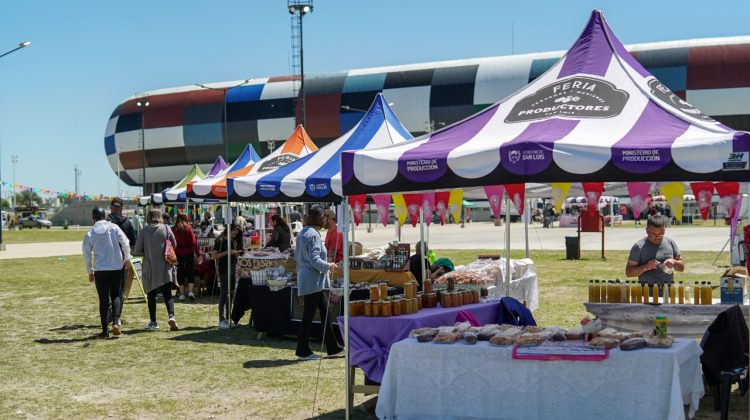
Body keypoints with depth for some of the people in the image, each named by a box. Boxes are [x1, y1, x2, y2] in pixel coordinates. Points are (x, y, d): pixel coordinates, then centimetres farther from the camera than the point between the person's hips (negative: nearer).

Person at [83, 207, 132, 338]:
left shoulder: (90, 235, 1)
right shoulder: (113, 227, -2)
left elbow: (87, 255, 6)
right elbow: (125, 242, -8)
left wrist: (90, 271, 18)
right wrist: (127, 258, 6)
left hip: (100, 270, 0)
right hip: (116, 268, 0)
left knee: (103, 299, 5)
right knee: (116, 295, 13)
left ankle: (105, 330, 5)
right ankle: (116, 322, -7)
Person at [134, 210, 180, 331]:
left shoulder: (144, 231, -6)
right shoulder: (166, 228, -3)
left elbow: (137, 250, -4)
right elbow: (174, 245, 6)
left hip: (150, 268, -1)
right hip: (165, 267, 1)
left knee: (151, 295, 11)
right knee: (167, 294, 5)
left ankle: (153, 322, 14)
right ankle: (171, 316, -16)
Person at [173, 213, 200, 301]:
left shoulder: (174, 229, -2)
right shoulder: (188, 229, -6)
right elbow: (194, 242, -9)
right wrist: (198, 254, -6)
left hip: (178, 253, 1)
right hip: (188, 253, -1)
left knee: (180, 273, 8)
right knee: (190, 272, 6)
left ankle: (182, 294, 7)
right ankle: (190, 292, -8)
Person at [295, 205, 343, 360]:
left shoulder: (303, 233, 13)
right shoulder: (313, 234, -17)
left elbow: (297, 256, 20)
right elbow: (314, 259, -22)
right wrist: (328, 266, -9)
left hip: (305, 279, 10)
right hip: (313, 280, -10)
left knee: (324, 312, 14)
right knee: (308, 315, -2)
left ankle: (332, 347, 19)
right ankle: (303, 351, 5)